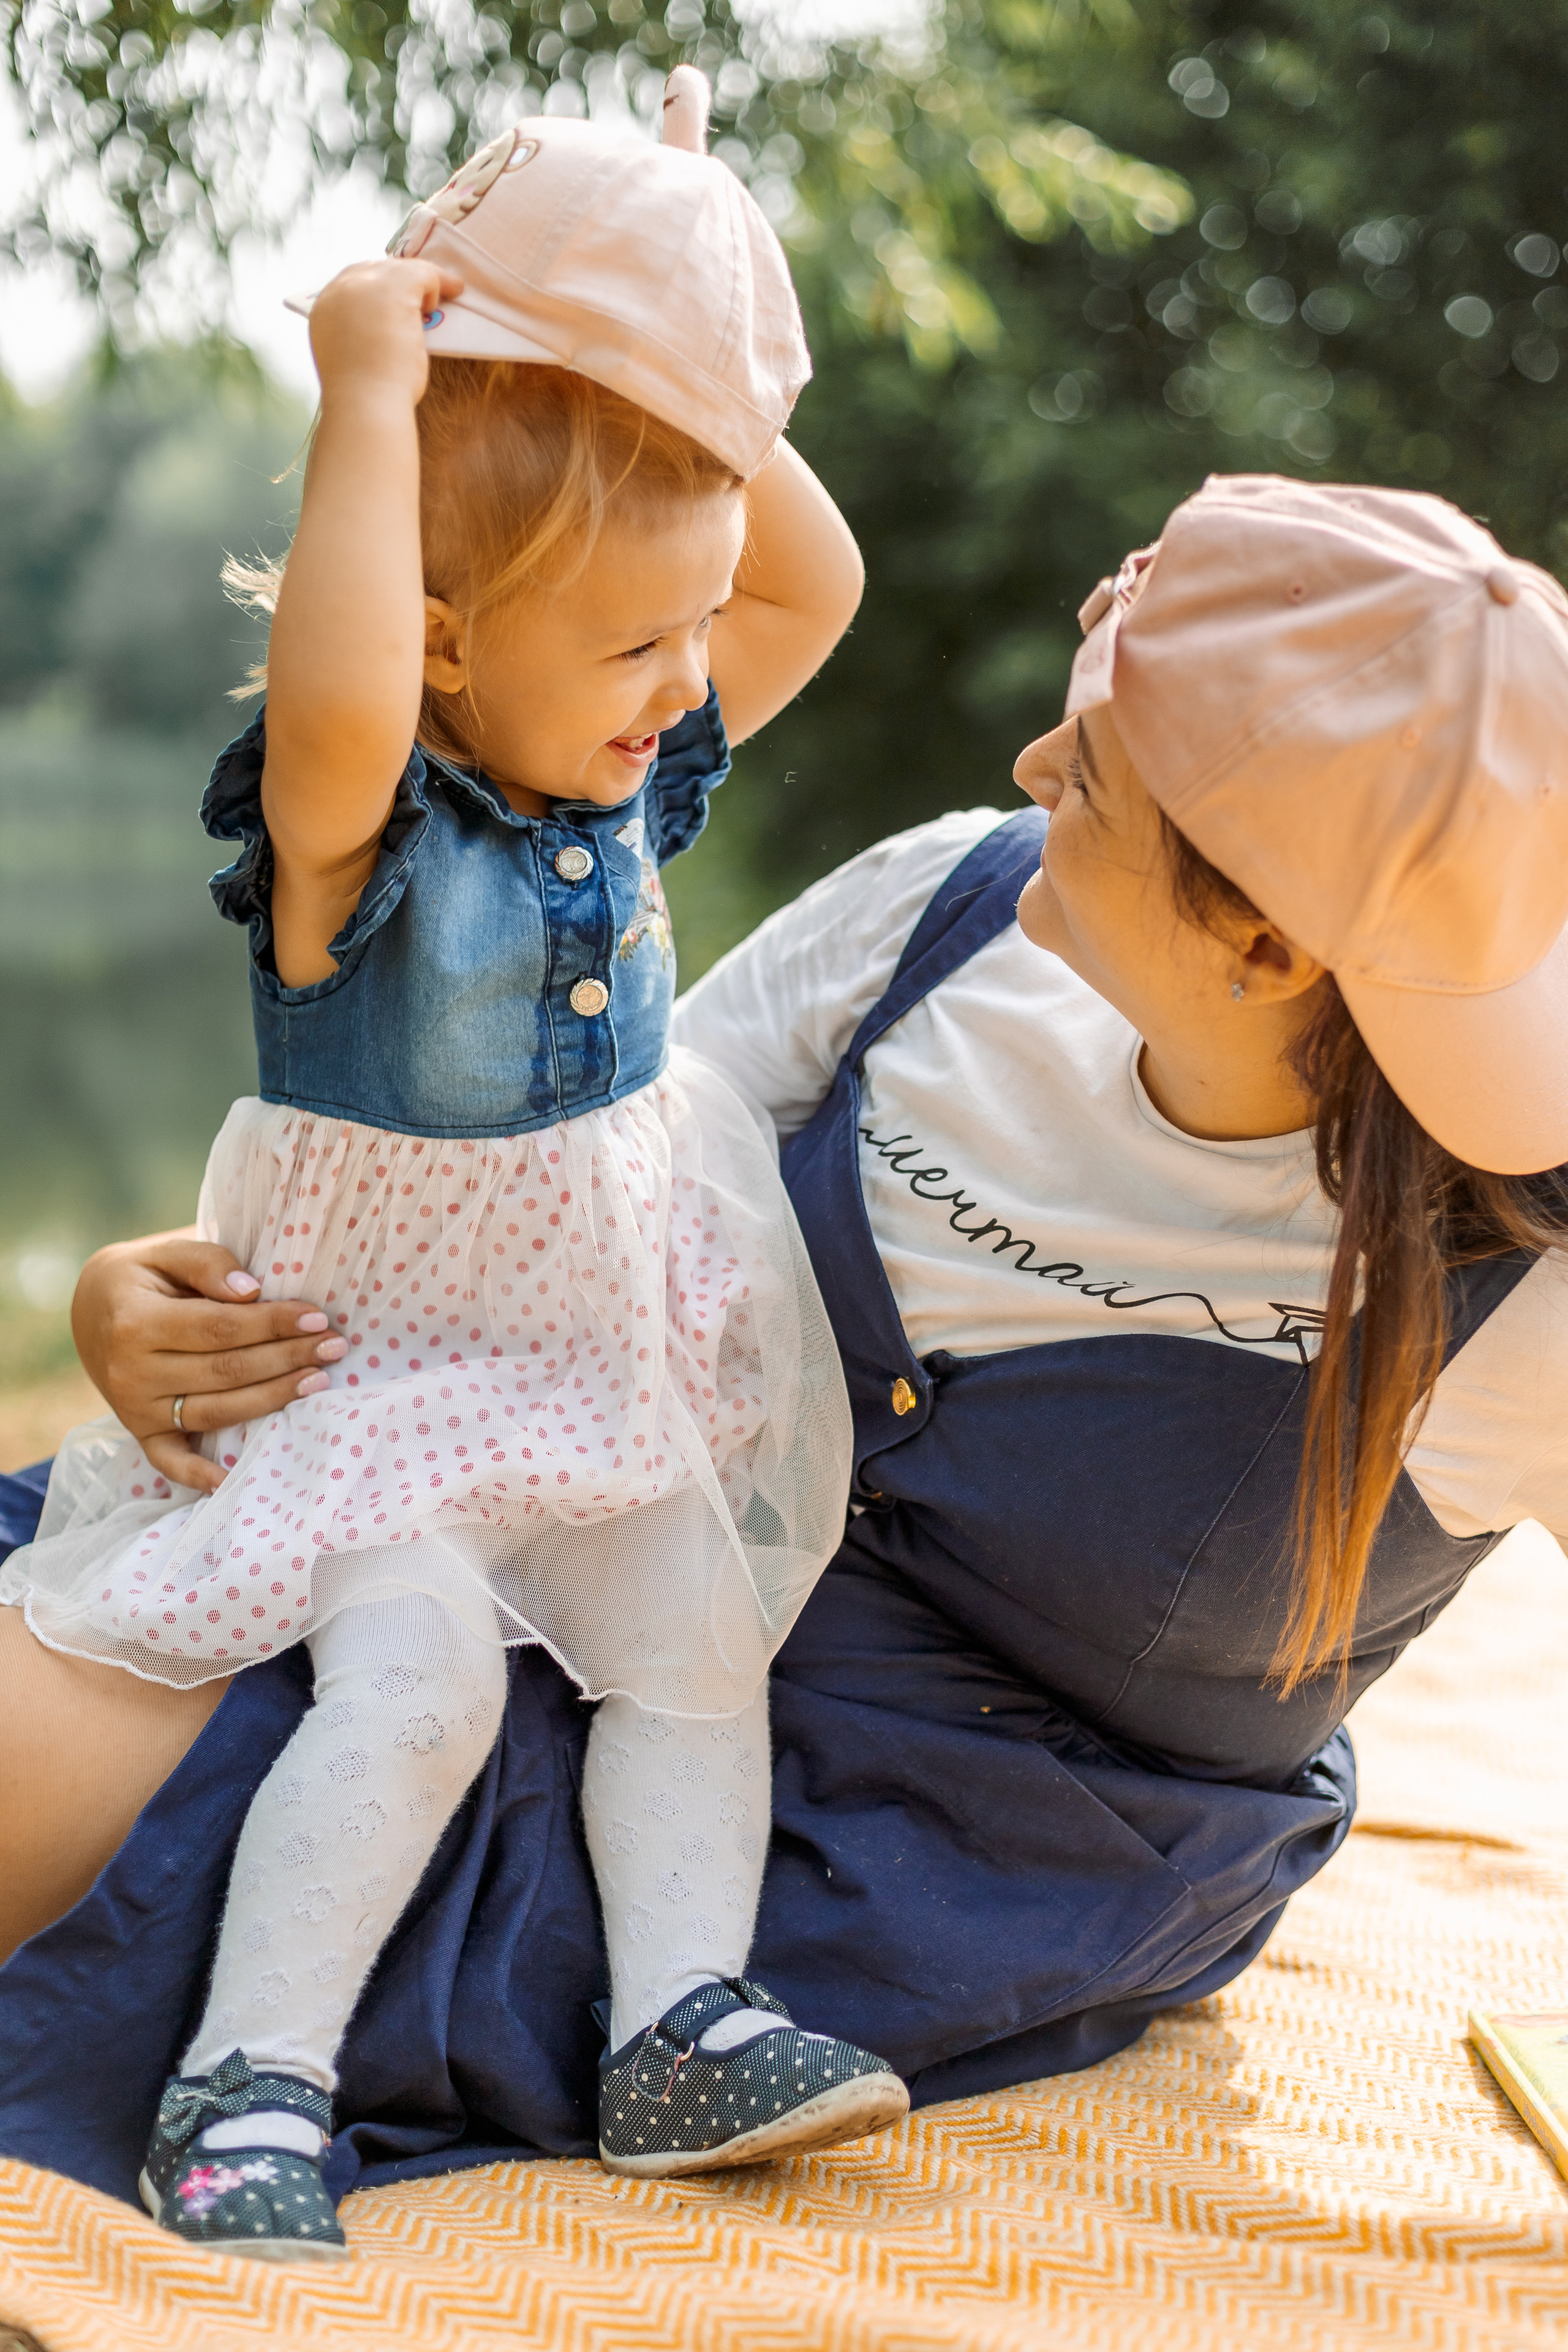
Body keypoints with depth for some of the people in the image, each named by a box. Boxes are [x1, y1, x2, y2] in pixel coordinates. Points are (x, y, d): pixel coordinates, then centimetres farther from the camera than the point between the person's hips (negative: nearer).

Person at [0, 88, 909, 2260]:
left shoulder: (633, 774, -1)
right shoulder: (354, 832, -24)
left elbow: (818, 588, 6)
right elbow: (337, 705, -48)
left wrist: (701, 411, -8)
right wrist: (374, 398, -41)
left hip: (610, 1358, 7)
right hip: (379, 1368, -7)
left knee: (694, 1649, -1)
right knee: (417, 1675, -20)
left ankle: (683, 2019, 5)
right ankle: (245, 2083, -11)